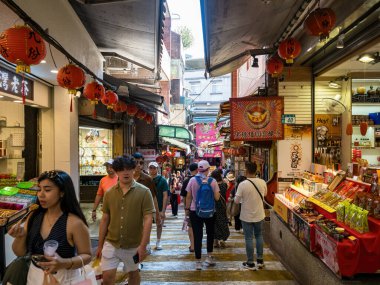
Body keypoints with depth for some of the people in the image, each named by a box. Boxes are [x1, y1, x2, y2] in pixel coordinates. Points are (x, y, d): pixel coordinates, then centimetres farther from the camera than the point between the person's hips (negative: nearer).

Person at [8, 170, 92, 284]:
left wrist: (64, 263, -31)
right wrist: (20, 236, -17)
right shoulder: (34, 216, -6)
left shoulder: (75, 223, -23)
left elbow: (86, 255, -14)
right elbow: (20, 253, 2)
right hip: (34, 276, 5)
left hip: (63, 278, -5)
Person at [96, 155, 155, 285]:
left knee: (133, 273, 19)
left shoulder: (144, 192, -12)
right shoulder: (109, 193, -2)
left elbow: (148, 219, -14)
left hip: (133, 245, -1)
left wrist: (143, 246, -17)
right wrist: (100, 245, 8)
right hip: (111, 244, 2)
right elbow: (104, 220, 5)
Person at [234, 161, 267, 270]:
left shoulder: (243, 184, -21)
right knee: (259, 236, 20)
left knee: (249, 238, 8)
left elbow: (236, 201, -14)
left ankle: (250, 263, 17)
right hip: (259, 215, 4)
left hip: (247, 216, -3)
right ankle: (260, 260, 28)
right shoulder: (262, 182, -9)